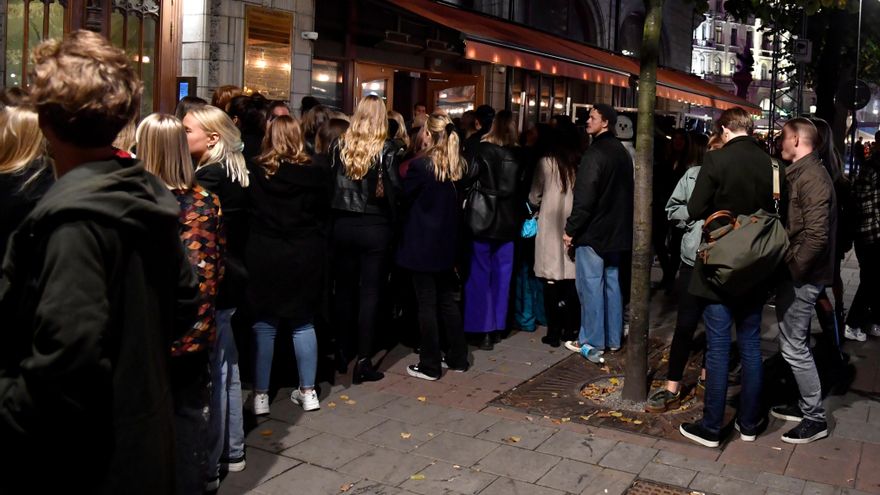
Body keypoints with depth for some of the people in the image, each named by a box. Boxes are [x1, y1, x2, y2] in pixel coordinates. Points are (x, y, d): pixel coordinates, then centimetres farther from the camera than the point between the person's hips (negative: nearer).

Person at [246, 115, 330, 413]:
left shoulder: (255, 172, -5)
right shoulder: (314, 173, -4)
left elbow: (245, 214, 1)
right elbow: (323, 215, 3)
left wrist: (247, 251, 12)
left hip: (264, 256, -1)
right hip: (305, 257, 1)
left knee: (264, 324, 7)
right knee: (303, 323, 12)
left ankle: (260, 394, 12)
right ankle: (308, 391, 17)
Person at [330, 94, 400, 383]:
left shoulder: (340, 146, 0)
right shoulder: (385, 150, -9)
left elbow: (330, 182, 0)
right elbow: (394, 189, -13)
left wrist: (337, 214, 8)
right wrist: (392, 220, -1)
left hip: (343, 226, 3)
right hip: (374, 227, -3)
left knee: (344, 289, 15)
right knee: (370, 293, 2)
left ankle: (342, 353, 26)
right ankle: (363, 361, 2)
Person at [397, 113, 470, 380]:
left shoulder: (420, 164, -16)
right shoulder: (456, 164, 4)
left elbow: (404, 195, -7)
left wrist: (404, 176, 9)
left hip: (422, 242, -6)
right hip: (447, 242, 6)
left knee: (427, 303, 1)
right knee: (448, 299, 16)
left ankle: (429, 365, 9)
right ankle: (457, 358, 23)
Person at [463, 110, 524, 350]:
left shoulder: (482, 150, -9)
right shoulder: (518, 155, 1)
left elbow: (469, 179, -6)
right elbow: (522, 188, 7)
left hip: (483, 219, -3)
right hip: (507, 221, 4)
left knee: (480, 275, 3)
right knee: (502, 275, 12)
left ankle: (483, 330, 3)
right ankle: (497, 327, 18)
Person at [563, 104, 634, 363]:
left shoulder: (595, 153, -17)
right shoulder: (622, 152, 12)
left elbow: (584, 197, -21)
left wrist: (570, 229, -15)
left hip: (593, 231, -9)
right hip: (615, 230, 9)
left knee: (591, 286, -3)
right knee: (611, 283, 14)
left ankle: (592, 343, 3)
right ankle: (613, 338, 23)